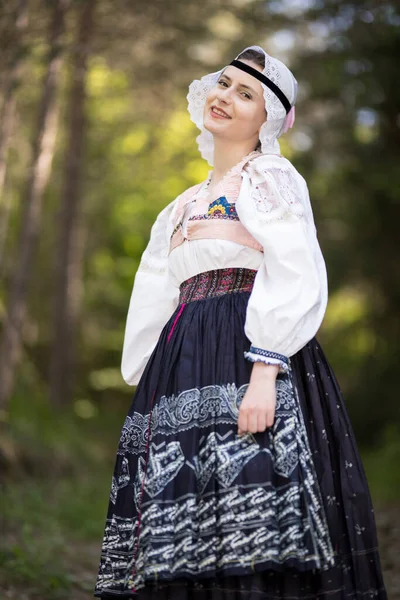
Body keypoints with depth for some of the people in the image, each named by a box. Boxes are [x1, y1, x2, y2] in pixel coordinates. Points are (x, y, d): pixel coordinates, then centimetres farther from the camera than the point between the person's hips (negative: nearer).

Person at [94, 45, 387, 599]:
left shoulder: (269, 177, 4)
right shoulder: (186, 205, 26)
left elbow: (296, 280, -10)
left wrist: (263, 375, -22)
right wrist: (150, 383, 16)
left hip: (245, 360, -7)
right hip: (184, 368, 7)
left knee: (250, 550, -17)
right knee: (182, 546, -1)